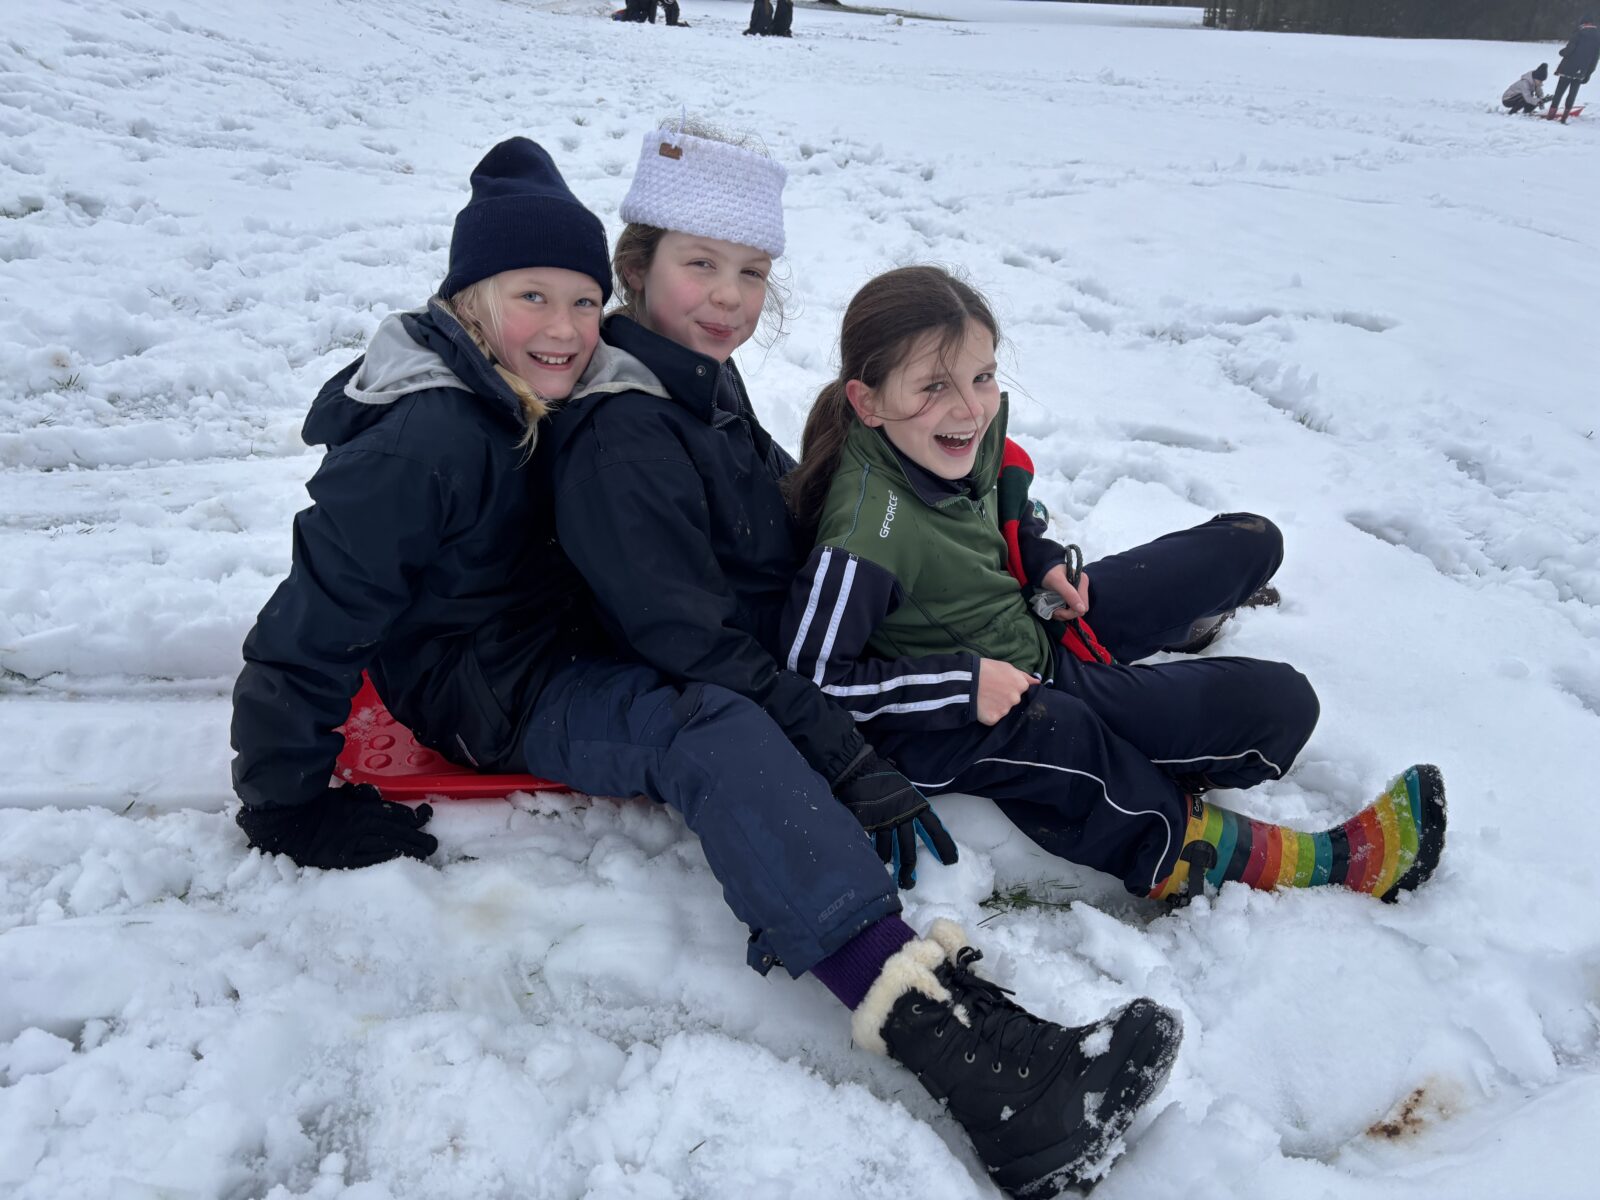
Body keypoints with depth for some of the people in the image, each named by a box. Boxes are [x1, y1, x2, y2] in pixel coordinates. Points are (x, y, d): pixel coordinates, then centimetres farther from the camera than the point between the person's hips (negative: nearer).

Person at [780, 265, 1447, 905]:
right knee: (1280, 705, -13)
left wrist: (1042, 559, -5)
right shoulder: (866, 534, -34)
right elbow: (813, 676, -26)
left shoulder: (971, 425, -11)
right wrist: (964, 686, -24)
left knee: (1250, 542, 14)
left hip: (1031, 620, 9)